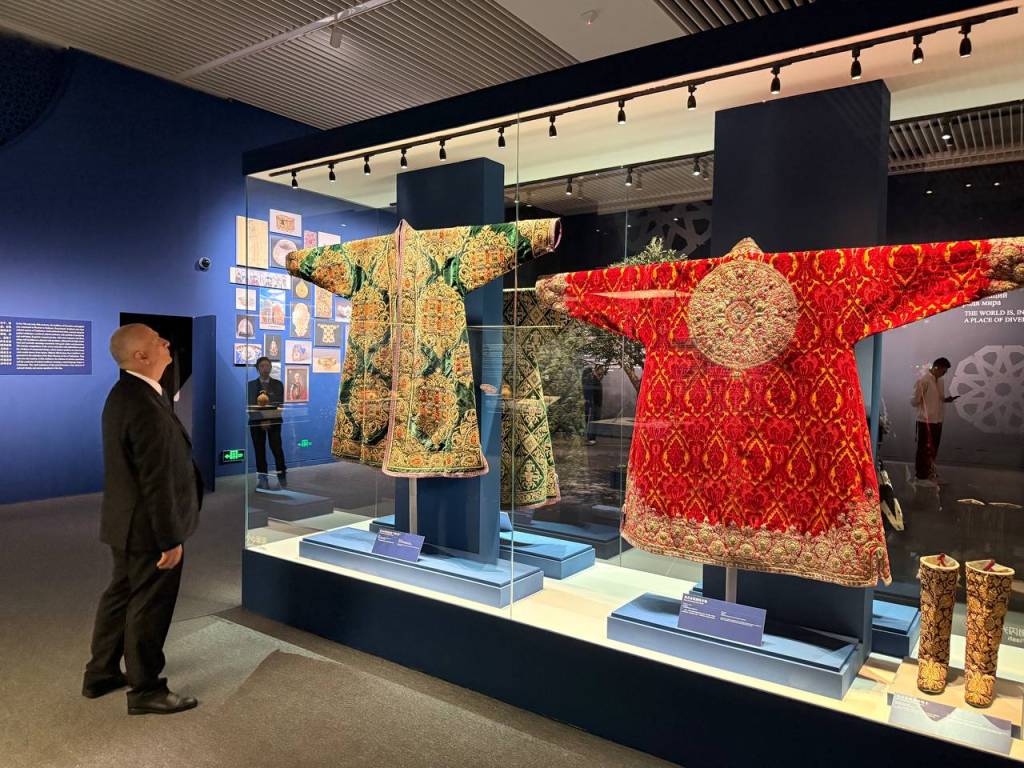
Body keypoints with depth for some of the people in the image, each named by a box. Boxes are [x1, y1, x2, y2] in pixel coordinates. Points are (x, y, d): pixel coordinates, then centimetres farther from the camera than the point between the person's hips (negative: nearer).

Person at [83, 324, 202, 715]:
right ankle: (145, 690, 21)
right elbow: (158, 480, -26)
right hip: (148, 526, -10)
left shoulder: (124, 393, 6)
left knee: (122, 594, 23)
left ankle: (101, 674, 38)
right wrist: (171, 538, -20)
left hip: (127, 521, 10)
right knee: (150, 606, 5)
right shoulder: (146, 407, -27)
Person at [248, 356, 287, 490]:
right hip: (256, 421, 1)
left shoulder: (278, 384, 7)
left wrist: (269, 420, -14)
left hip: (274, 421, -1)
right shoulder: (251, 385, 6)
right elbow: (250, 405, -1)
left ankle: (282, 477, -4)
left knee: (277, 448, -10)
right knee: (259, 451, -1)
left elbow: (279, 404, -1)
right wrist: (261, 421, -10)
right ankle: (263, 480, 3)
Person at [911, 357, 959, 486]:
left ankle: (930, 473, 29)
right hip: (926, 421, -8)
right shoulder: (923, 380, -16)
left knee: (933, 449, 16)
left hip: (937, 420, 8)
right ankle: (921, 477, 7)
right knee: (924, 449, 0)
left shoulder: (940, 381, 11)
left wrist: (946, 400, 3)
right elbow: (914, 401, -15)